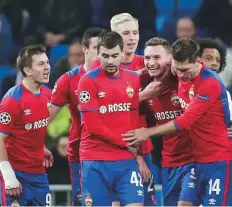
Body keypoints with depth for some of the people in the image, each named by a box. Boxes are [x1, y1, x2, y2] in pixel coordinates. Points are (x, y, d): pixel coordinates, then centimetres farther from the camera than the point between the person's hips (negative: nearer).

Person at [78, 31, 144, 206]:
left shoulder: (134, 80, 8)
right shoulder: (89, 81, -6)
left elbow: (139, 120, 11)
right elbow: (92, 125, -11)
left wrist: (140, 154, 0)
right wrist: (125, 143, -7)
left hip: (128, 159, 3)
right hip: (96, 161, -3)